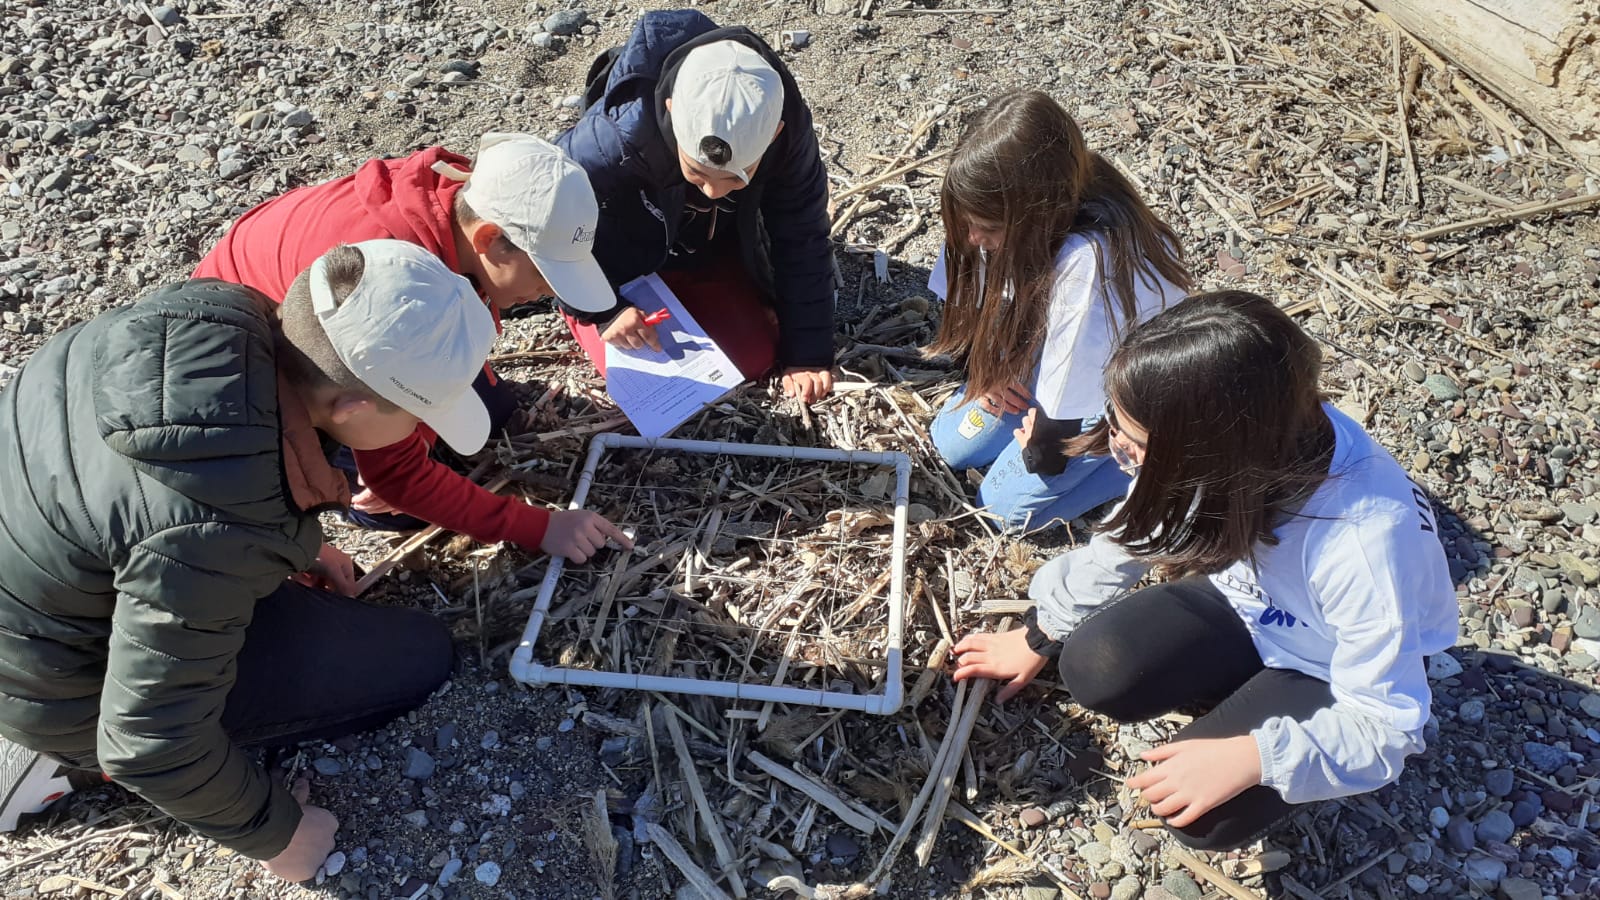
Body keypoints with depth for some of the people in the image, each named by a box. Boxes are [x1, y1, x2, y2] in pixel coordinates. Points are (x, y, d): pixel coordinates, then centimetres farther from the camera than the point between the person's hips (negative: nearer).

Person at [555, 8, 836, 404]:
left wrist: (808, 352, -17)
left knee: (753, 361, -4)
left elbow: (801, 238, -18)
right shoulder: (619, 135, -40)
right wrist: (603, 308, -30)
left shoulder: (788, 129, -30)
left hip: (715, 252, 3)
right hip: (624, 259, -2)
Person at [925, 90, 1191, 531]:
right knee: (952, 443, 6)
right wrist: (987, 368, -5)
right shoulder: (1013, 212, -21)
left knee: (1010, 505, -8)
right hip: (1048, 358, 7)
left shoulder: (1089, 259, -43)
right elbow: (976, 299, 0)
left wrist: (1041, 453, -16)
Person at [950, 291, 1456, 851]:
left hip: (1343, 672, -4)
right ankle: (1247, 694, 7)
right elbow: (1132, 532, -4)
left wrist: (1250, 758, -41)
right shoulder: (1216, 456, -26)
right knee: (1094, 672, -18)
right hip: (1246, 600, 5)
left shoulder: (1365, 542, -42)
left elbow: (1384, 724, -26)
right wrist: (1039, 638, 6)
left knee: (1207, 818, -20)